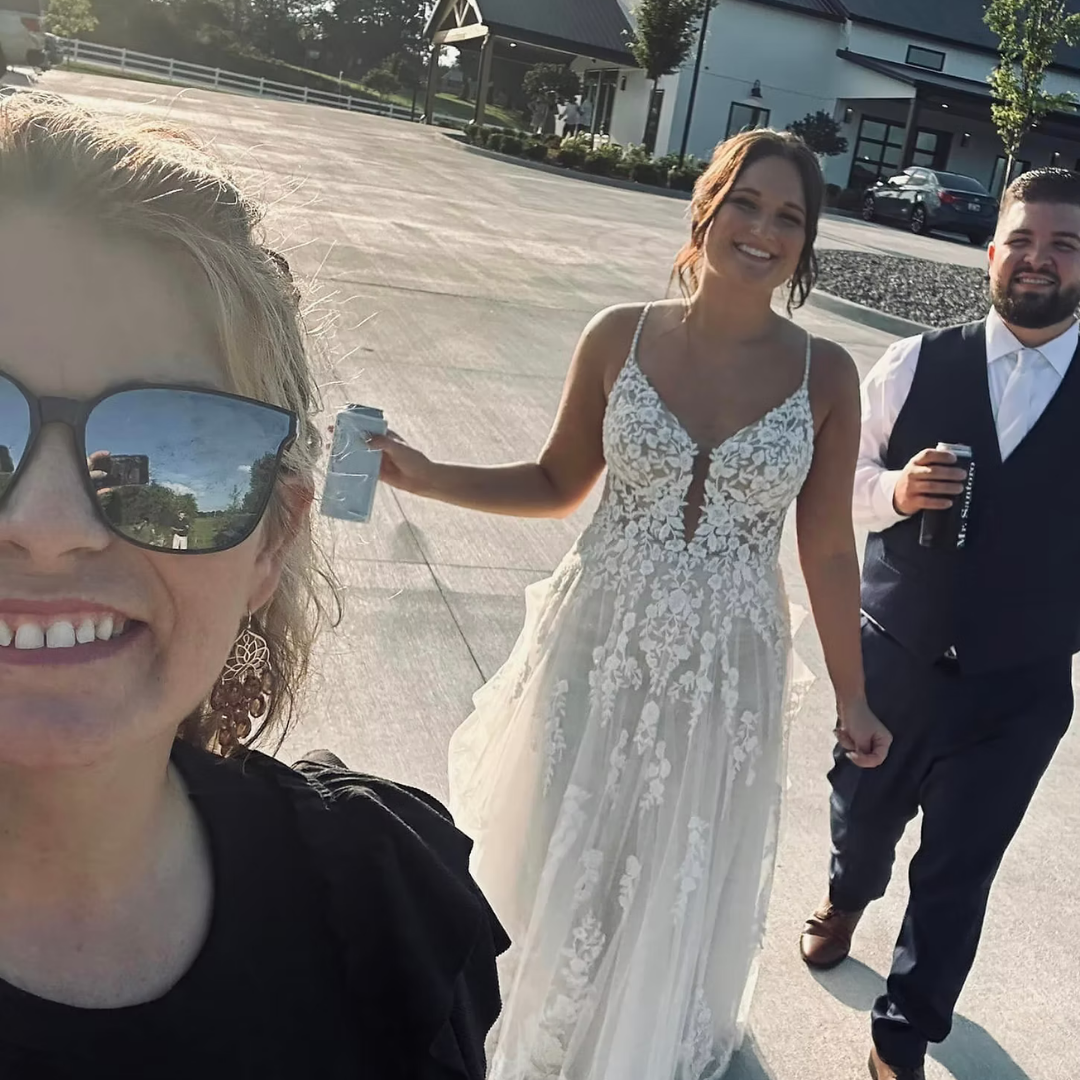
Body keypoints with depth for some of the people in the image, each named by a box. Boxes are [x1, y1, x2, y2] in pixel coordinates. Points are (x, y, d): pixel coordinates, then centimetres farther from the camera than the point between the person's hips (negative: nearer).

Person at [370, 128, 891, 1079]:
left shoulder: (824, 376, -9)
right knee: (561, 855, 18)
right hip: (600, 645, 1)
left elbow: (828, 549, -1)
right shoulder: (620, 337, -7)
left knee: (678, 885, 18)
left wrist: (850, 693, 5)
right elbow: (557, 484, 3)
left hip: (723, 669, 0)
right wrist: (427, 478, -7)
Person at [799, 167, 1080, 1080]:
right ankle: (848, 897, 62)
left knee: (958, 873, 10)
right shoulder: (915, 366, -6)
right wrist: (895, 490, -18)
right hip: (893, 660, 1)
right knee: (863, 811, 25)